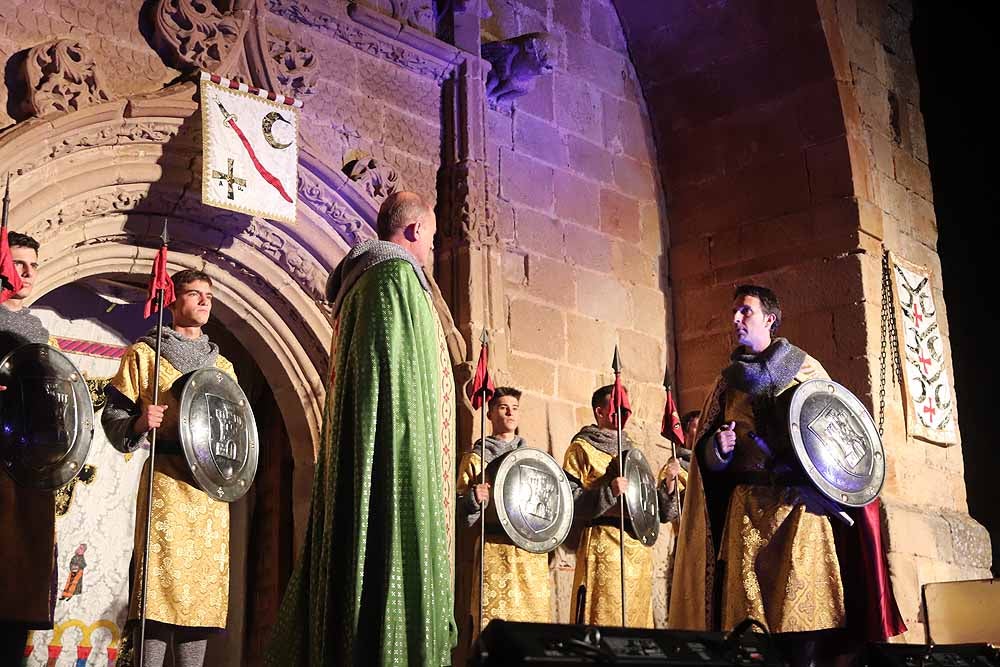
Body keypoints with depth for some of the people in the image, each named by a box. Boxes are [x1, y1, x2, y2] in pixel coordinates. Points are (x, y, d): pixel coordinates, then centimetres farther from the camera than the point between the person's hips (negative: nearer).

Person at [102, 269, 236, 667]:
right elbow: (114, 417, 2)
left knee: (203, 588, 3)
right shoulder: (145, 353, 6)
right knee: (163, 586, -13)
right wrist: (140, 423, -18)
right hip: (167, 481, -5)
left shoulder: (222, 366, 21)